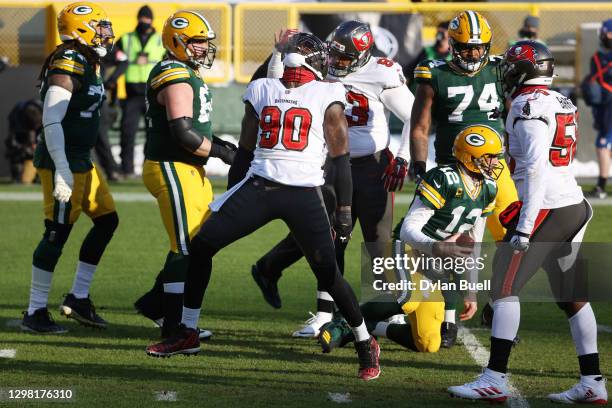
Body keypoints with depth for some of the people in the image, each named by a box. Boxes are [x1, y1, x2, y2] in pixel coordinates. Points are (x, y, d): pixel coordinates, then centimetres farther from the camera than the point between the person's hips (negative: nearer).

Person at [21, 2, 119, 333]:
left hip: (80, 160, 10)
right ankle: (35, 313, 1)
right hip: (62, 160, -10)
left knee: (107, 221, 12)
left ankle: (78, 298, 17)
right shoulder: (68, 65, -17)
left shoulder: (88, 64, 13)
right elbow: (51, 121, -23)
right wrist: (62, 170, -27)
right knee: (57, 233, -7)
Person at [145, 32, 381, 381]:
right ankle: (188, 333, 7)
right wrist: (230, 202, 20)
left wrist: (345, 209, -1)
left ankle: (366, 344, 10)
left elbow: (341, 156, 4)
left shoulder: (326, 96, 4)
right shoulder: (262, 90, 16)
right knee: (202, 245, -6)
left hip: (304, 194, -4)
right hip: (258, 186, 4)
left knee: (328, 273, -11)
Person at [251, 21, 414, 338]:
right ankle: (325, 313, 12)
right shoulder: (325, 74, 1)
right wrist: (281, 52, -6)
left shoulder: (381, 76, -14)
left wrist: (403, 159, -14)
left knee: (379, 240, -2)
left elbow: (414, 117, -10)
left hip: (373, 168, -5)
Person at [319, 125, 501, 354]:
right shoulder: (443, 180, -19)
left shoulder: (487, 190, 5)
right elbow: (408, 230, -22)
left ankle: (366, 328, 13)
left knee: (429, 345, 0)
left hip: (433, 266, 7)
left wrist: (471, 292, 12)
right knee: (410, 300, -40)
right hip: (409, 250, -7)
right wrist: (436, 248, -40)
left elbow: (473, 246, 14)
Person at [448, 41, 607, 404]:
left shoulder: (530, 105, -12)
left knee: (505, 287, -4)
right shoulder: (562, 103, 15)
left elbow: (537, 168, -20)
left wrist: (525, 225, -23)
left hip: (545, 207, -9)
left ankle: (495, 379, -6)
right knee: (571, 295, 12)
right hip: (574, 206, 9)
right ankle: (593, 382, 11)